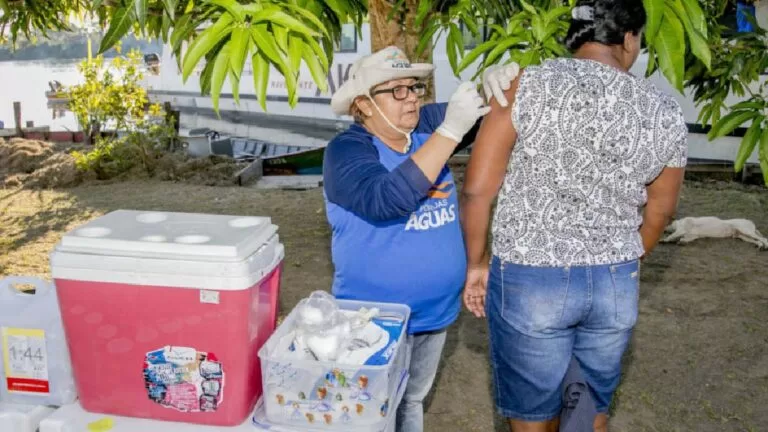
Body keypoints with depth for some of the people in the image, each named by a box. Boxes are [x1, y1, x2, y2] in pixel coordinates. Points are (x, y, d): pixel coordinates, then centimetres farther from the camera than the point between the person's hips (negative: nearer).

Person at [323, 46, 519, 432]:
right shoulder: (346, 149, -17)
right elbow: (387, 198, -34)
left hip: (435, 310, 6)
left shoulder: (425, 126, 0)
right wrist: (450, 130, -35)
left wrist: (499, 84, -20)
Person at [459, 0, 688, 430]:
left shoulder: (528, 87, -13)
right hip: (616, 284, 3)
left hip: (529, 280, -3)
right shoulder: (668, 114, -2)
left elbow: (477, 191, -12)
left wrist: (477, 262, 4)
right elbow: (658, 214, 10)